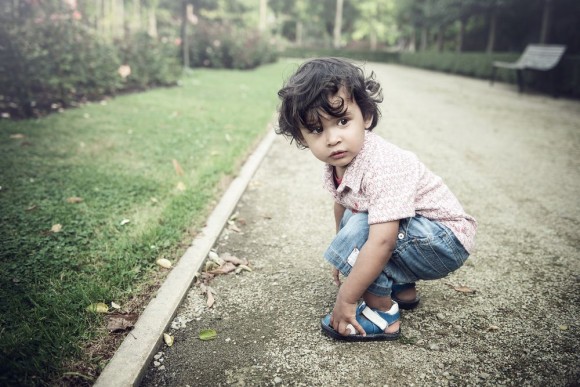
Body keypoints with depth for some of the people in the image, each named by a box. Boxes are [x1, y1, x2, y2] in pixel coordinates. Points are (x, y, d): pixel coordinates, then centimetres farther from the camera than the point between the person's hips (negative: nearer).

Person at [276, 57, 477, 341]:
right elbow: (342, 205, 13)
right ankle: (402, 288, 18)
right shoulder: (337, 164, -6)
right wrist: (344, 256, 19)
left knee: (361, 228, -26)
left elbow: (382, 242, -37)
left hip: (448, 241, -9)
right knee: (351, 221, 16)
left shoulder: (382, 167, -33)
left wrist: (346, 299, -28)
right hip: (419, 233, 9)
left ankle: (381, 314, -8)